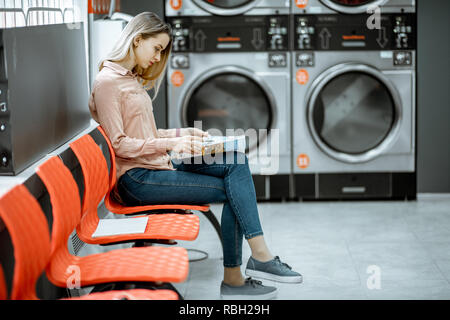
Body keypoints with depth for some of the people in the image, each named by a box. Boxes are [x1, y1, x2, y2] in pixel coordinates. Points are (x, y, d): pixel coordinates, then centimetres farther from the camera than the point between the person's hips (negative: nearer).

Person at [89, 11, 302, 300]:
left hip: (158, 166, 9)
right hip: (136, 179, -9)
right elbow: (118, 144, -16)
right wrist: (170, 144, -21)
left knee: (237, 162, -9)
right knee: (231, 190, -13)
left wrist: (185, 133, 8)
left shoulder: (133, 79, 20)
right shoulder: (108, 82, -10)